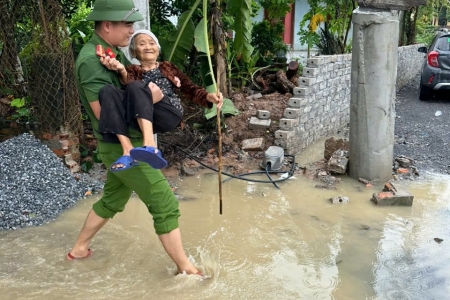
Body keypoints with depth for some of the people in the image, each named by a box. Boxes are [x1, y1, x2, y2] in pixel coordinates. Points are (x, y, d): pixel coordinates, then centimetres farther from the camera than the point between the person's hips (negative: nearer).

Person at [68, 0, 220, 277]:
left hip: (126, 144, 10)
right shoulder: (92, 61, -24)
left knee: (112, 200, 25)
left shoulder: (114, 53, 7)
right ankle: (185, 267, 11)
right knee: (165, 204, -2)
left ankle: (79, 248, 40)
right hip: (124, 148, -10)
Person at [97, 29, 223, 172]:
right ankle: (128, 151, -36)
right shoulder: (133, 70, 25)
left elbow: (190, 89, 21)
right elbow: (129, 85, 1)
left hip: (169, 115, -1)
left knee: (136, 87, -28)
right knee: (108, 91, -23)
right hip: (140, 119, 1)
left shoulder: (167, 68, 28)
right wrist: (121, 70, -22)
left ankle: (150, 146, -48)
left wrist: (208, 96, 0)